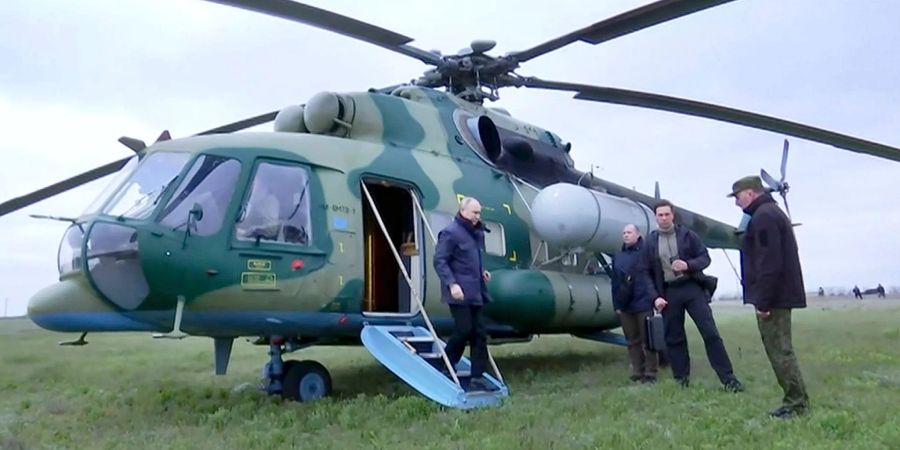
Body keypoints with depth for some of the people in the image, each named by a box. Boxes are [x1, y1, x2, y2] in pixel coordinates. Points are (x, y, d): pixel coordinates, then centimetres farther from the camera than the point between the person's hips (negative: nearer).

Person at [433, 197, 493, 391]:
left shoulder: (476, 232, 15)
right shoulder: (450, 232, -11)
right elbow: (439, 261, -15)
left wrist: (481, 271, 11)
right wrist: (452, 283, -24)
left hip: (475, 292, 8)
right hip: (459, 292, -8)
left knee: (479, 333, 6)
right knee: (464, 330, -8)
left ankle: (477, 376, 12)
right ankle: (445, 366, 15)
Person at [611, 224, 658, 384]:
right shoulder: (617, 256, 12)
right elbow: (615, 282, 11)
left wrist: (654, 298, -11)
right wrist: (616, 304, 7)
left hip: (643, 304, -5)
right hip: (625, 306, 5)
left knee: (647, 341, 3)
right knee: (633, 341, 11)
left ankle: (650, 373, 11)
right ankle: (637, 372, 19)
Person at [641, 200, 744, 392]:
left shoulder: (687, 235, 2)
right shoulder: (650, 242, 3)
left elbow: (705, 257, 2)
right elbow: (647, 273, 4)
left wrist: (688, 265, -18)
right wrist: (655, 297, -7)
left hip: (692, 288, -1)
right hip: (668, 292, 1)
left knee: (710, 333, -5)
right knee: (674, 338, 6)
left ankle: (728, 378, 2)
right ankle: (681, 380, 17)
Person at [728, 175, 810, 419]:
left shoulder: (763, 216, -15)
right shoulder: (772, 212, 19)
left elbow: (769, 262, -22)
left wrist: (763, 300, -21)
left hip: (774, 296, -11)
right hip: (781, 295, 11)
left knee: (779, 351, -6)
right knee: (780, 350, 14)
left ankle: (796, 403, 0)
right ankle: (796, 401, 19)